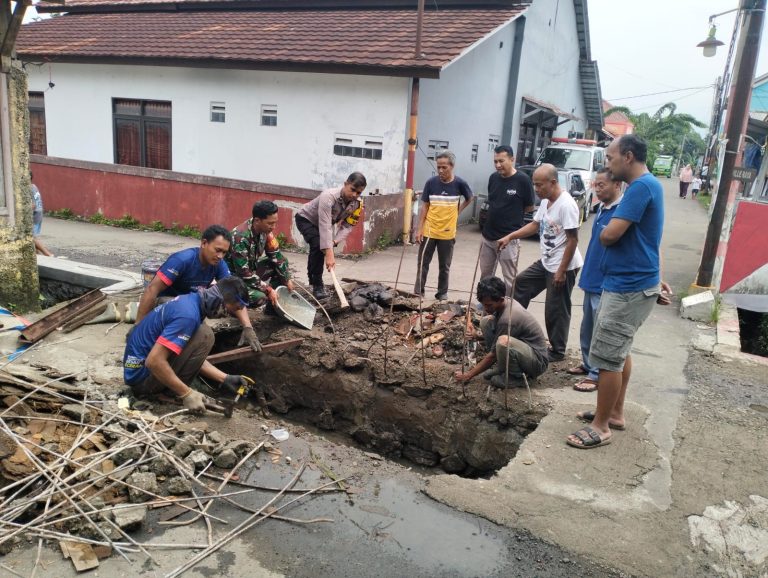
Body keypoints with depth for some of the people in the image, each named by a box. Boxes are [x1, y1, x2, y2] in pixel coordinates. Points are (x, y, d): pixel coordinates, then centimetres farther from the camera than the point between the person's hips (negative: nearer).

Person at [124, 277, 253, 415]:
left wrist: (225, 379, 6)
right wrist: (186, 394, -23)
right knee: (204, 335, -18)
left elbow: (193, 357, 10)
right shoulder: (188, 314, -26)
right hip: (141, 374, -10)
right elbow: (154, 361, -31)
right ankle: (176, 393, -8)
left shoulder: (191, 300, 5)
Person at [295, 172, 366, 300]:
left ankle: (313, 279, 45)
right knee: (318, 246, -28)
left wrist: (334, 242, -34)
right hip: (305, 219, -7)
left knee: (320, 247, 19)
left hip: (321, 223, 7)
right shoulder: (329, 196, -41)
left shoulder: (357, 203, -20)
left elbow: (347, 226, -15)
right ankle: (317, 286, -17)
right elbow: (325, 226, -47)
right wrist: (329, 254, -53)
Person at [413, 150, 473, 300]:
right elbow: (425, 206, 0)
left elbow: (469, 199, 13)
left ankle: (442, 293, 24)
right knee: (423, 264, 5)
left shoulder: (459, 183, -7)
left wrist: (457, 211, 3)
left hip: (447, 233, 0)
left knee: (444, 266, 11)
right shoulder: (431, 182, -6)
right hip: (429, 231, 0)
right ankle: (418, 293, 13)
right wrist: (419, 228, -3)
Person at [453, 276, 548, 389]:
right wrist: (477, 336, -4)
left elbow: (492, 355, -20)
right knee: (486, 321, -1)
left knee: (503, 342, -39)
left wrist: (468, 375, -13)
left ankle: (514, 376, -9)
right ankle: (503, 366, 7)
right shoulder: (506, 301, -4)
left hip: (538, 362, -9)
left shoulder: (508, 319, -29)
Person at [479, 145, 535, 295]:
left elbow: (530, 207, -2)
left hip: (509, 239, -6)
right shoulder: (493, 178, 4)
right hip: (487, 236, 6)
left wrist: (512, 213, 5)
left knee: (509, 278, 3)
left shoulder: (522, 180, -12)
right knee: (485, 275, 16)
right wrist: (499, 213, 5)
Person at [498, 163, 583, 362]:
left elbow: (573, 240, -23)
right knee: (520, 284, 17)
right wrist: (510, 236, 7)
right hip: (545, 262, 9)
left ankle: (557, 351, 18)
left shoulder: (566, 205, -23)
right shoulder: (545, 202, 5)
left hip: (563, 267, -9)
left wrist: (561, 271, -22)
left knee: (556, 310, 2)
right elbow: (535, 225, 18)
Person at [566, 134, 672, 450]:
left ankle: (601, 428, 8)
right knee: (619, 352, 20)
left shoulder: (641, 186, -20)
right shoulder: (648, 185, 14)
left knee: (606, 357, -3)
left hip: (627, 288, -11)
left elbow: (608, 235, -24)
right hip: (632, 284, 11)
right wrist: (657, 280, 18)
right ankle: (615, 413, 33)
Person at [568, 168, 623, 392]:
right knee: (587, 329, 19)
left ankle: (597, 374, 13)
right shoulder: (601, 208, 9)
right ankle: (588, 363, 34)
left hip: (605, 284, -9)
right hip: (591, 280, 9)